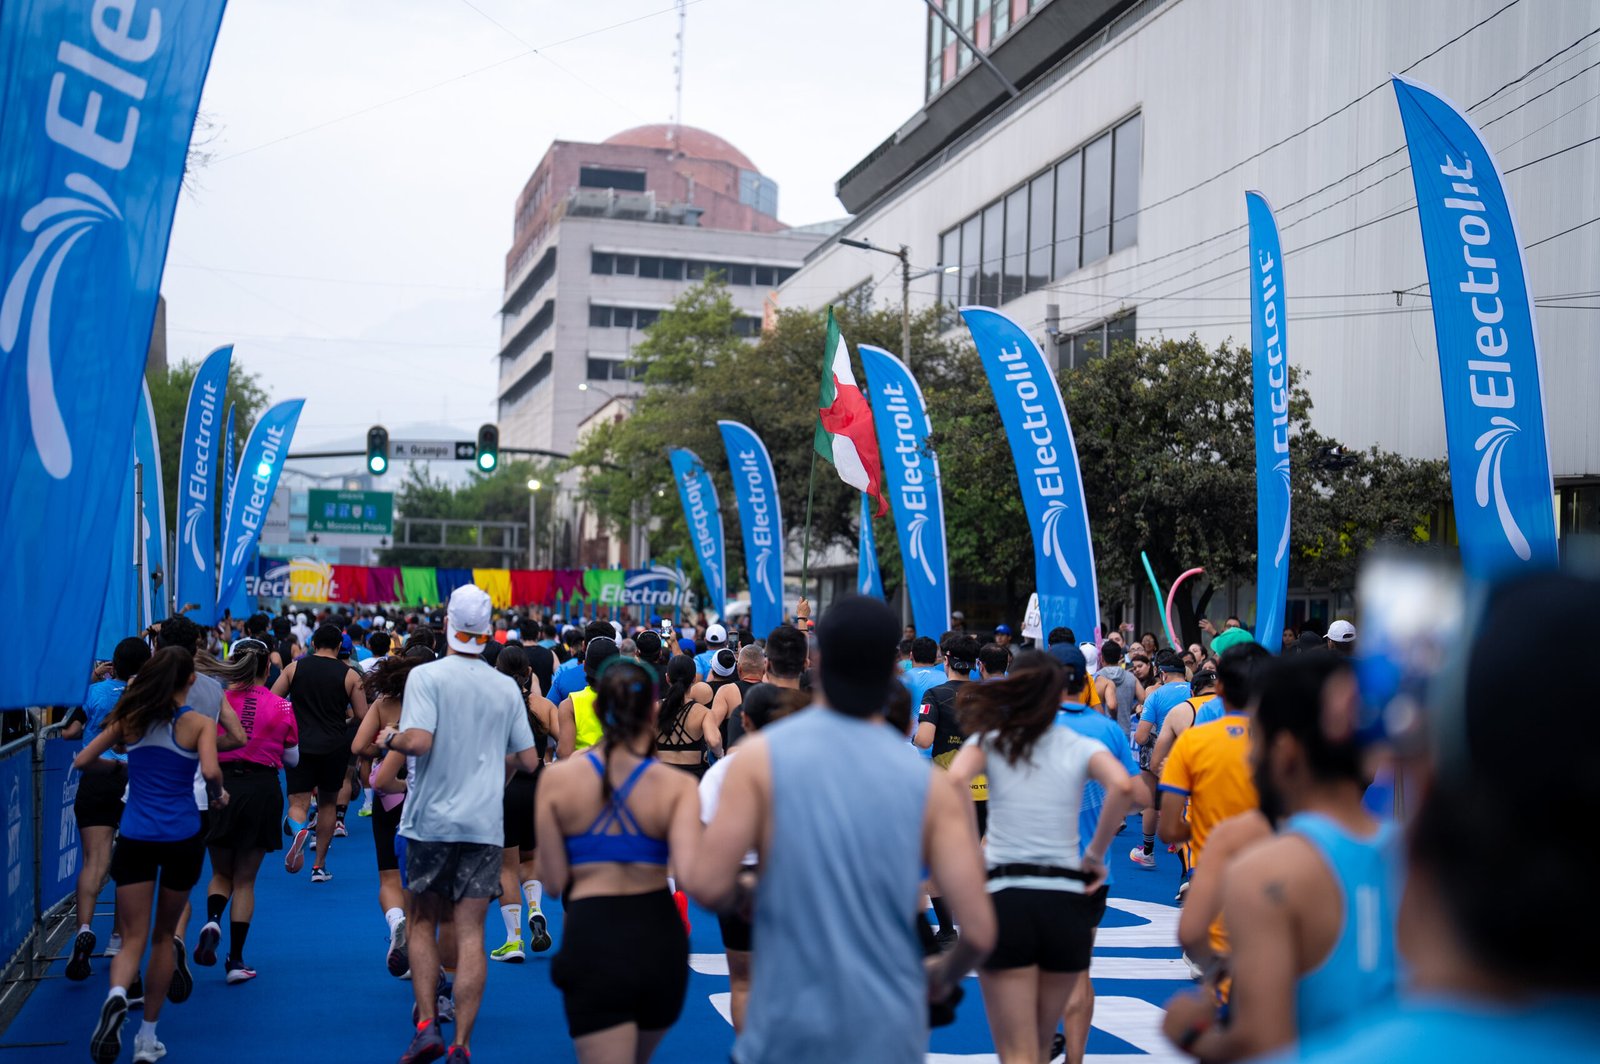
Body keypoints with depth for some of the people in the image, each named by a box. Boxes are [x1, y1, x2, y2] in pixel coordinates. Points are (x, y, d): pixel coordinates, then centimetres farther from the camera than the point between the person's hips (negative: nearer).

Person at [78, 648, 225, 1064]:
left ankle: (116, 994, -31)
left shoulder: (129, 720, 3)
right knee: (164, 935, 17)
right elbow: (210, 771, -22)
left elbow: (81, 761, 6)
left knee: (134, 938, 3)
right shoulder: (200, 723, -5)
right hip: (182, 839, -1)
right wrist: (219, 796, -1)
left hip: (135, 838, 1)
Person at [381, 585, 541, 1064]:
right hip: (484, 825, 2)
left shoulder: (426, 676, -7)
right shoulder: (507, 687, 5)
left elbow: (418, 740, -20)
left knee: (423, 922, 15)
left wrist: (389, 739, 1)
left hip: (431, 821, -2)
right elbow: (529, 760, 7)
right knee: (470, 932, 2)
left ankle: (427, 1025, 3)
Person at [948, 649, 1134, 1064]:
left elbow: (954, 781, -17)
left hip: (1004, 898, -2)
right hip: (1066, 900, 2)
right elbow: (1122, 787, -14)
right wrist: (1096, 853, -4)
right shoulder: (1082, 748, 6)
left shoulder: (990, 742, 4)